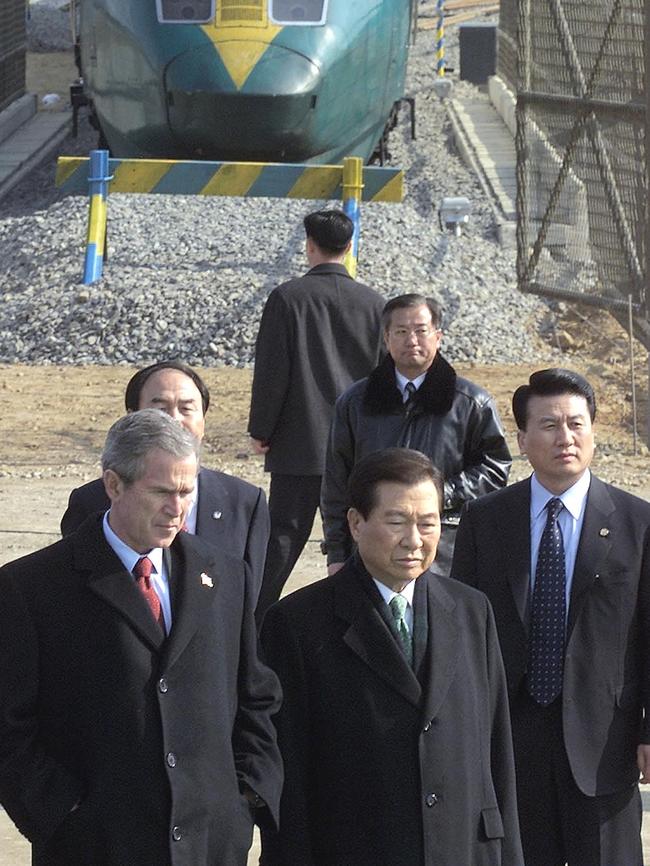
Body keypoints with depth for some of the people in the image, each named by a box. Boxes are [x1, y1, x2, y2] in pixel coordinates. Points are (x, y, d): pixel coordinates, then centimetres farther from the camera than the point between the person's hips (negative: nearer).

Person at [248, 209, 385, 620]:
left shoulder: (288, 297, -8)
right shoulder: (374, 303, 1)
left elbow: (272, 369, -8)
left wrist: (261, 430, 1)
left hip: (300, 444, -2)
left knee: (283, 538, 2)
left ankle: (258, 622, 1)